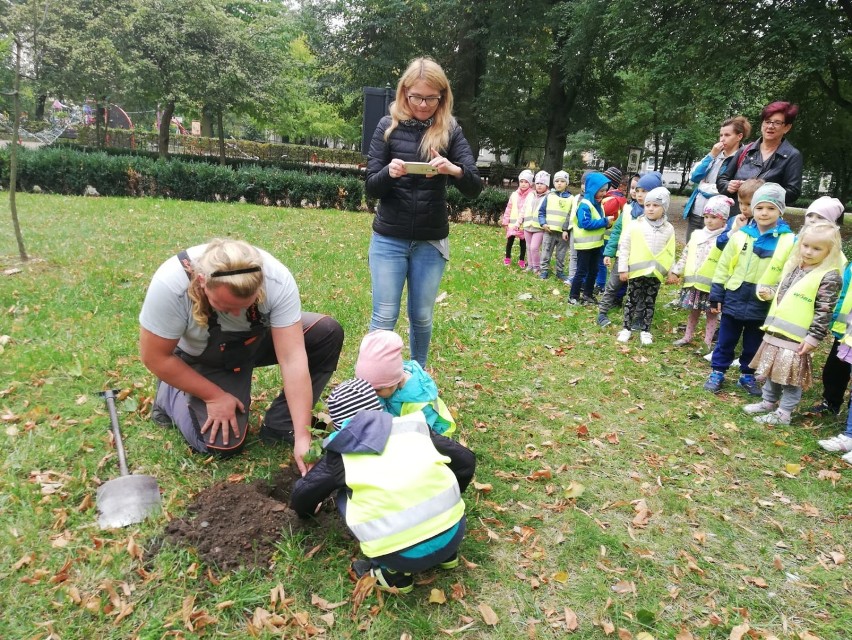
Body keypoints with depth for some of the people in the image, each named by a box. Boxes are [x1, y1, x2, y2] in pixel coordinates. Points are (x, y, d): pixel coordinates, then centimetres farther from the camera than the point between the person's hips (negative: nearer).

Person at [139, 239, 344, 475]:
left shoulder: (277, 280, -34)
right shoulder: (170, 285, -36)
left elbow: (292, 359, -33)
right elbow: (155, 357, -23)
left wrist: (302, 436, -35)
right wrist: (215, 396, -19)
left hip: (259, 340, 3)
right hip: (204, 360, -2)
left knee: (328, 332, -21)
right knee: (224, 444, -17)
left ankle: (280, 424, -8)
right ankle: (172, 395, 13)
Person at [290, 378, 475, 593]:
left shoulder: (341, 454, 7)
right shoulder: (413, 425, 12)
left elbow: (302, 494, 21)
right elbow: (466, 461, 18)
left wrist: (307, 510, 46)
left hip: (403, 556, -3)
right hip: (453, 533, 3)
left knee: (345, 497, 19)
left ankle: (392, 573, 11)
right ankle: (446, 554, 26)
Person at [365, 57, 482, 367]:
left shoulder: (450, 130, 0)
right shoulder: (389, 126, -2)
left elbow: (474, 189, -7)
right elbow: (371, 187, -3)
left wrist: (454, 170, -29)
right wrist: (389, 172, -26)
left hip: (431, 241, 1)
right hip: (389, 239, -1)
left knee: (422, 317, 10)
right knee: (384, 317, 2)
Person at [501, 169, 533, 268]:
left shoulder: (532, 195, -6)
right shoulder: (514, 194, 5)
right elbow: (509, 208, 9)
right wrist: (506, 221, 7)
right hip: (513, 223, 3)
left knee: (523, 242, 9)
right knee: (510, 240, 8)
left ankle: (522, 260, 22)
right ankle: (507, 257, 26)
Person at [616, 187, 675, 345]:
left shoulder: (668, 229, 2)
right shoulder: (635, 225, -6)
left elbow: (670, 252, 8)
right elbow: (624, 247, -5)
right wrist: (623, 269, -7)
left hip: (655, 273, 2)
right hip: (636, 271, -2)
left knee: (650, 302, 11)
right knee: (632, 300, 8)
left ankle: (645, 330, 22)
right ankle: (627, 328, 19)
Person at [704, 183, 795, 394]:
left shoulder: (789, 241, -6)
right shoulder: (740, 235, -3)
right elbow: (723, 266, 1)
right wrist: (716, 296, 1)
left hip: (763, 305, 0)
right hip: (734, 300, 0)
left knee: (753, 345, 15)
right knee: (725, 342, 12)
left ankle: (747, 376, 33)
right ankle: (717, 373, 26)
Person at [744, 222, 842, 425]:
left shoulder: (829, 277, -15)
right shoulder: (793, 265, 8)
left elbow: (824, 312, -16)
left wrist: (814, 337, -18)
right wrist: (769, 293, 5)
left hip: (797, 338, -7)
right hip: (775, 331, 8)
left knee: (791, 377, 3)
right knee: (772, 371, 19)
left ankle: (783, 413, 13)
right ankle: (768, 402, 34)